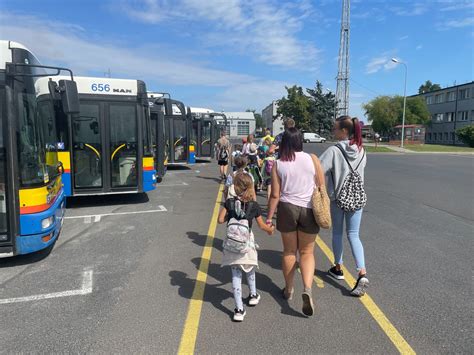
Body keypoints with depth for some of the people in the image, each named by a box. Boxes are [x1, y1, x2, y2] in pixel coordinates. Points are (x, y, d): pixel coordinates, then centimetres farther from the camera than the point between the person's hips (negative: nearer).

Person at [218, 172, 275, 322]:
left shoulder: (229, 203, -7)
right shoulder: (254, 205, -6)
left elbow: (220, 220, -6)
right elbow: (262, 225, 3)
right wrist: (270, 229, 23)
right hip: (247, 243, 0)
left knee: (236, 275, 8)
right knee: (249, 270, 25)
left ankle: (239, 309, 7)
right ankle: (253, 295, 46)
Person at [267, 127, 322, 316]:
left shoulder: (278, 164, -4)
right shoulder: (312, 159, -4)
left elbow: (275, 195, -5)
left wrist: (269, 217, 4)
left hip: (287, 209, 0)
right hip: (309, 210, 0)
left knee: (289, 251, 17)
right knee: (307, 252, 13)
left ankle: (288, 289, 31)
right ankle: (307, 289, -7)